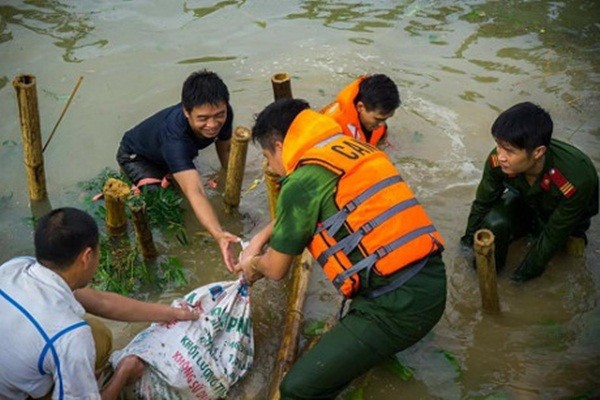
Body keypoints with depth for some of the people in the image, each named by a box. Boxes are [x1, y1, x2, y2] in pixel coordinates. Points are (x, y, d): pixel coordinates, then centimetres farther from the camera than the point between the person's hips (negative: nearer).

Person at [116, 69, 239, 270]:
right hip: (136, 156, -6)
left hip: (179, 155, 6)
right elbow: (195, 193, -60)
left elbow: (225, 148, -7)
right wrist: (219, 235, -74)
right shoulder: (175, 139, -50)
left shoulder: (223, 114, -31)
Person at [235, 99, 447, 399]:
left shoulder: (301, 181, -9)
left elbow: (277, 269, 4)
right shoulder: (351, 147, 13)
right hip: (434, 281, 9)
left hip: (399, 305, -9)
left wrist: (254, 264, 25)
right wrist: (262, 236, 33)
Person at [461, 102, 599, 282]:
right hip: (526, 200, 0)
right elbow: (483, 203, -13)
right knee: (494, 223, -25)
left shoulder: (576, 180, -42)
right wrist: (469, 241, -2)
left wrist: (527, 271, -17)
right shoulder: (497, 160, -33)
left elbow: (553, 235, -28)